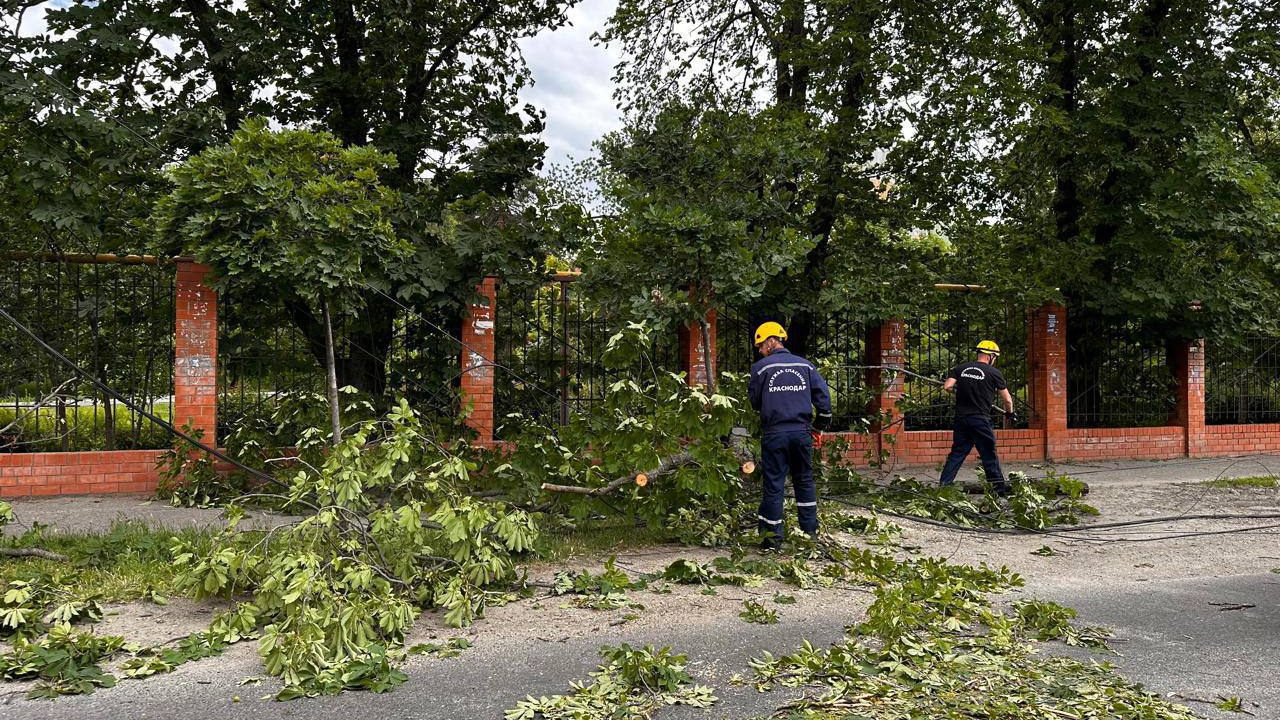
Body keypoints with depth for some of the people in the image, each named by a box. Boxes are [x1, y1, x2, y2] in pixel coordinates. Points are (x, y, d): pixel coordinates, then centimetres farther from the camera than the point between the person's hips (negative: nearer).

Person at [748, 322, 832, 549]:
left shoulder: (761, 367, -4)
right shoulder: (805, 365, 6)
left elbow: (754, 401, 4)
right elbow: (823, 393, 4)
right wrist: (821, 423, 14)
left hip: (774, 434, -3)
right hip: (801, 432, 3)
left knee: (773, 484, 2)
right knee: (805, 481, 15)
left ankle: (772, 537, 4)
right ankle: (810, 532, 18)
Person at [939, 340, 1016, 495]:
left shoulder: (960, 368, 6)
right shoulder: (994, 373, -2)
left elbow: (947, 386, -4)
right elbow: (1007, 399, 3)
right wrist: (1009, 413, 22)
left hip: (961, 418, 4)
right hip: (981, 419, -4)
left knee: (957, 452, 10)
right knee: (989, 454, 6)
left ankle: (944, 485, 6)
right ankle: (999, 486, 13)